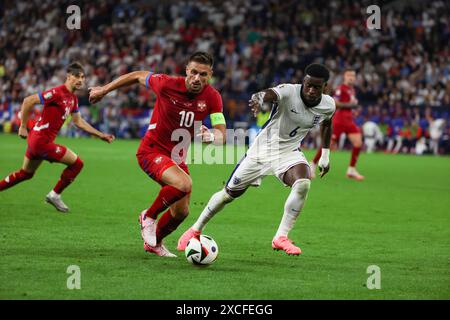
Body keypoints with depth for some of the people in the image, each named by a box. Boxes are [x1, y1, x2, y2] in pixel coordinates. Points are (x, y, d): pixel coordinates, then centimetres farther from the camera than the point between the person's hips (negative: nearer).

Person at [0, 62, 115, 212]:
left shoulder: (73, 98, 9)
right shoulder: (57, 93, -19)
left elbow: (78, 121, 20)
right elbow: (28, 101, -21)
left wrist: (101, 135, 17)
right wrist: (23, 126, -17)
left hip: (37, 140, 10)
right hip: (41, 141, -10)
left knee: (26, 173, 25)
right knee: (77, 163, -4)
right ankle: (54, 195, 9)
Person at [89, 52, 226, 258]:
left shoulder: (212, 97, -12)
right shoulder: (167, 84, -21)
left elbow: (222, 136, -14)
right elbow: (137, 76, -3)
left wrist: (212, 136, -39)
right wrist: (104, 90, 7)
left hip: (177, 157, 5)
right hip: (152, 151, -5)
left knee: (181, 212, 11)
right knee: (184, 184, -32)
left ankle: (154, 243, 41)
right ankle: (149, 216, -6)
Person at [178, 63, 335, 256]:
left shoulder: (328, 105, -9)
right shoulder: (289, 91, -26)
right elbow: (271, 94, -49)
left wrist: (325, 154, 18)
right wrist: (259, 99, -72)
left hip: (289, 151, 3)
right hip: (263, 147, -2)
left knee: (303, 184, -29)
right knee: (230, 193, 5)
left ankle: (281, 238, -18)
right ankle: (196, 229, 28)